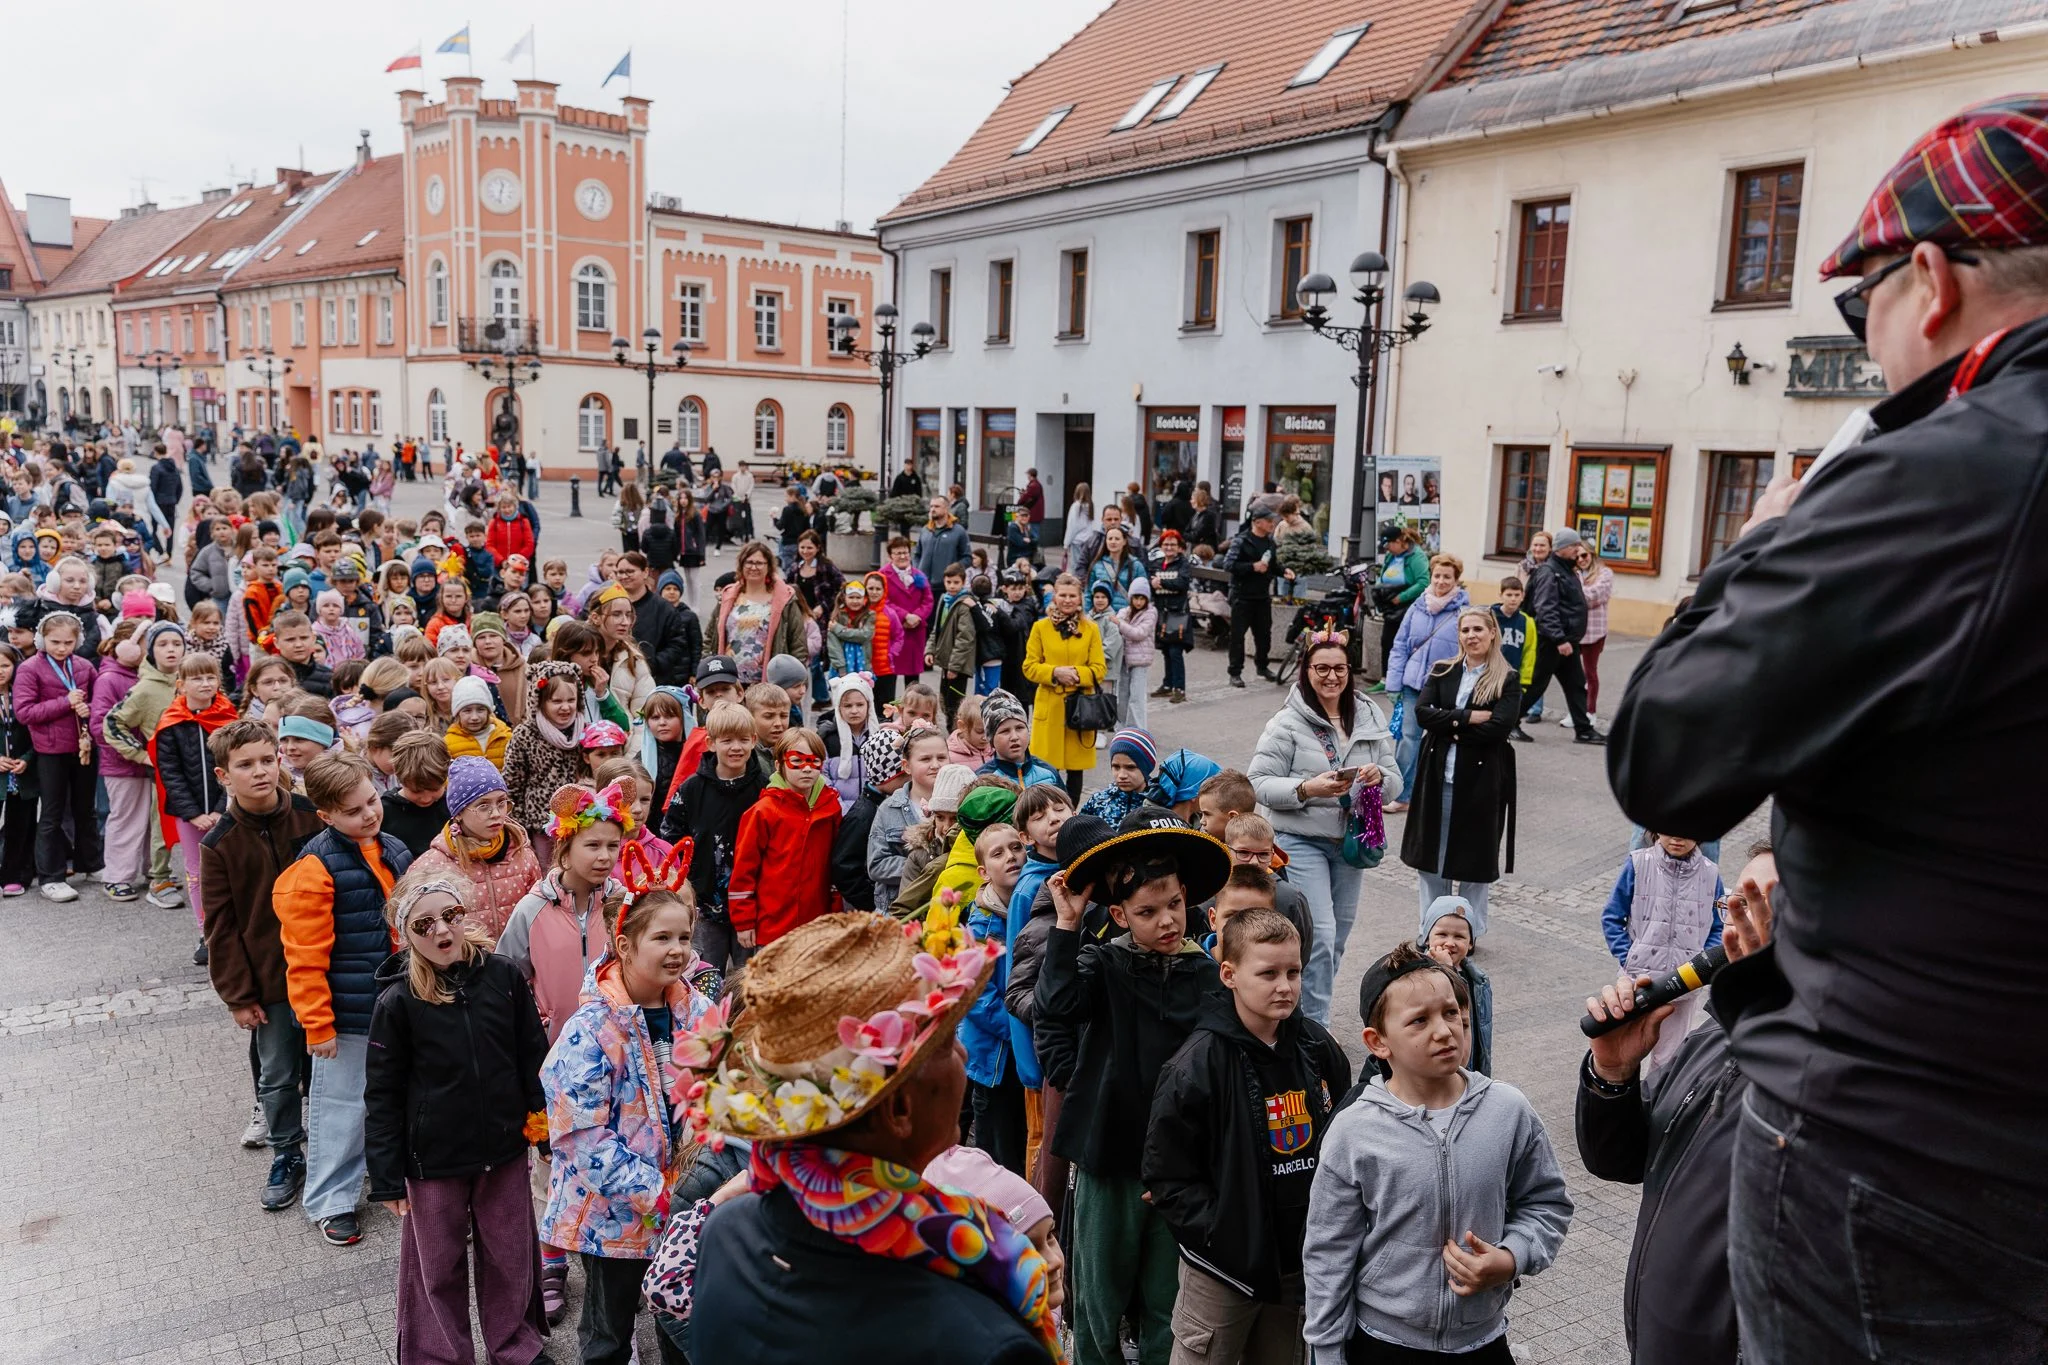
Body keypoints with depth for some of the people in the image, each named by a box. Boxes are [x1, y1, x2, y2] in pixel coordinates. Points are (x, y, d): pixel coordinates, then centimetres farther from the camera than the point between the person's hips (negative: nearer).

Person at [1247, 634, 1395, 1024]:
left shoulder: (1370, 717, 3)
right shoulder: (1288, 722, -10)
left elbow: (1395, 782, 8)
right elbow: (1259, 782, -11)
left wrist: (1379, 778, -15)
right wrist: (1307, 789, -24)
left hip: (1350, 841, 5)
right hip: (1302, 841, -5)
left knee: (1338, 936, 14)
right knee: (1320, 936, -11)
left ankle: (1312, 1012, 33)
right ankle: (1313, 1027, 1)